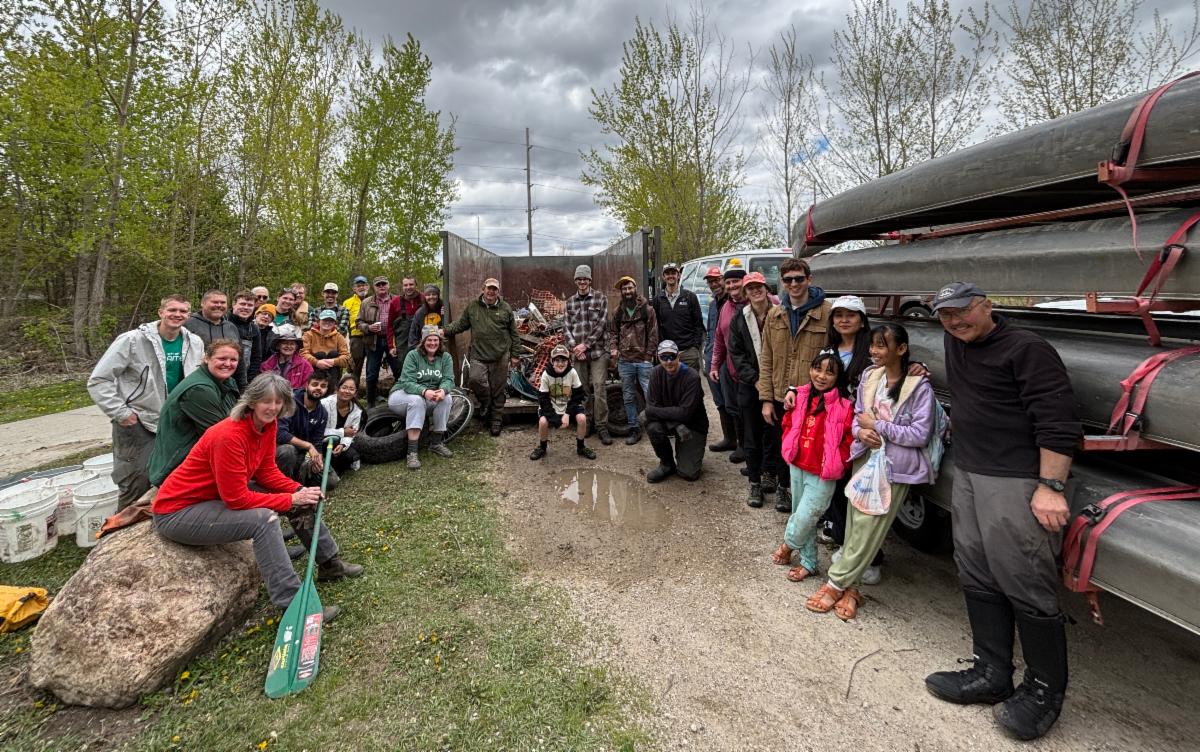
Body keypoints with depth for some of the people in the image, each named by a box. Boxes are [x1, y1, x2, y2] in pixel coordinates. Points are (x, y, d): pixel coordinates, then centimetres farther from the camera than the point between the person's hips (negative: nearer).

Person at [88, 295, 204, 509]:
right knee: (136, 486, 1)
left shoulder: (195, 343, 0)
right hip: (136, 423, -4)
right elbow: (98, 380, -13)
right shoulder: (133, 340, -14)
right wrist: (119, 412, -16)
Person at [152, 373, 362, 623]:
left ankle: (329, 563, 17)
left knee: (303, 501, 1)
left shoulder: (268, 425, -7)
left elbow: (267, 472, 0)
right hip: (177, 511, -8)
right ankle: (293, 605, -26)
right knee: (264, 518, -30)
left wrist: (300, 491, -15)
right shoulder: (228, 436, -31)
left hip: (219, 496, 9)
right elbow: (237, 498, -29)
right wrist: (290, 500, -26)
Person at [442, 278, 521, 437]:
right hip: (478, 355, 1)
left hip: (500, 356, 0)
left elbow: (514, 333, 8)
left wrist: (515, 355, 5)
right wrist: (445, 330, -4)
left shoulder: (505, 308, 6)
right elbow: (460, 324, 12)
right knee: (475, 378, -23)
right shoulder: (472, 306, 8)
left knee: (497, 390, 4)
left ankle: (496, 420, 20)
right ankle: (485, 402, 8)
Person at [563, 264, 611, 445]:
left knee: (599, 388, -7)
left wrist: (585, 345, -10)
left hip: (597, 351, -3)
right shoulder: (570, 302, 12)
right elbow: (567, 327, 8)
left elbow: (601, 325, -5)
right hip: (578, 353, 3)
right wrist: (574, 347, -6)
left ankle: (602, 426, -1)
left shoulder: (600, 299, 2)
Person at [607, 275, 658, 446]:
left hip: (644, 360, -4)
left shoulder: (647, 309, 0)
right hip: (624, 361, 4)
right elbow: (612, 332, 16)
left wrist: (649, 355, -8)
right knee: (628, 397, 9)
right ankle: (634, 429, 19)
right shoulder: (617, 312, 11)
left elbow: (653, 334, -2)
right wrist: (613, 348, -3)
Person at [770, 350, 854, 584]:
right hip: (797, 467, 6)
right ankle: (809, 563, 35)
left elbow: (849, 442, -12)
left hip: (822, 476, -6)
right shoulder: (800, 397, -1)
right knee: (800, 515, 17)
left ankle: (788, 545, 29)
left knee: (804, 518, -4)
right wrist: (789, 450, 4)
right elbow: (787, 424, 12)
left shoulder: (844, 406, -16)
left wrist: (835, 465, -11)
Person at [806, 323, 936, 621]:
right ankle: (850, 587, 18)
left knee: (868, 528, -2)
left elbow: (921, 434, -13)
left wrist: (877, 426, -13)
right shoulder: (869, 377, 4)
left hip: (895, 466, -5)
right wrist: (860, 431, -12)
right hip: (865, 458, 5)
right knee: (855, 523, 7)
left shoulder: (919, 386, -12)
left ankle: (836, 583, 9)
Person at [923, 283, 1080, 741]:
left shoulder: (1026, 349, -11)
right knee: (978, 580, 12)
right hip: (967, 477, 8)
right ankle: (992, 674, 24)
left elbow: (1057, 422, -17)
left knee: (1026, 587, -3)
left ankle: (1045, 691, 15)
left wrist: (1050, 488, -21)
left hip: (1016, 483, -8)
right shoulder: (955, 343, 10)